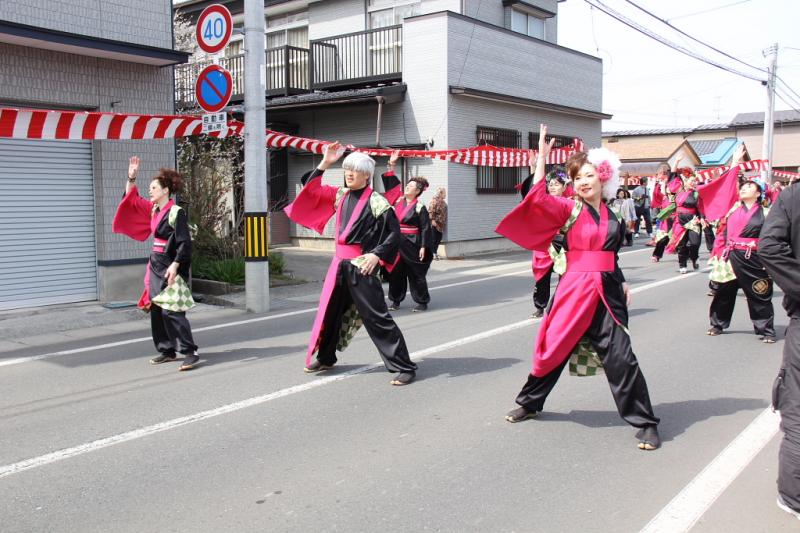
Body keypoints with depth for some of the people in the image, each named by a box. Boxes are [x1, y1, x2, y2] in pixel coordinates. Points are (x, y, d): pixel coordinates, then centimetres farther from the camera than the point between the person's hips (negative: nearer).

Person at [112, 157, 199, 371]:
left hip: (170, 267, -9)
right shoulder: (153, 209, 12)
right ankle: (167, 350, 19)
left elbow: (185, 243, -17)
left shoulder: (176, 212, -13)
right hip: (156, 265, 9)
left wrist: (174, 266, -24)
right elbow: (131, 200, 24)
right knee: (156, 310, 10)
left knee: (171, 311, -13)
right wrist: (131, 177, 12)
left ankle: (190, 352, -10)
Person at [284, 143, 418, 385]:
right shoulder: (340, 195, 9)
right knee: (330, 311, 17)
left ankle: (404, 367, -2)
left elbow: (394, 234, -9)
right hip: (340, 263, 7)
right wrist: (324, 164, 3)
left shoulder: (376, 202, -9)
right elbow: (311, 191, 13)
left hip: (362, 266, -7)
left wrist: (377, 255, -20)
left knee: (376, 317, -8)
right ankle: (325, 358, 36)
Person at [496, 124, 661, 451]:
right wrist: (542, 157, -17)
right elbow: (537, 199, -20)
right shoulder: (569, 209, -1)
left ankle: (645, 423, 5)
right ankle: (530, 403, 33)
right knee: (554, 348, 10)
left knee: (620, 357, -5)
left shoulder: (611, 216, 11)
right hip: (574, 289, -2)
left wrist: (622, 284, 9)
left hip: (606, 292, 2)